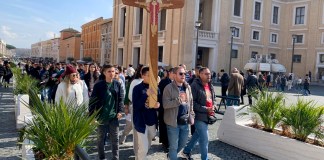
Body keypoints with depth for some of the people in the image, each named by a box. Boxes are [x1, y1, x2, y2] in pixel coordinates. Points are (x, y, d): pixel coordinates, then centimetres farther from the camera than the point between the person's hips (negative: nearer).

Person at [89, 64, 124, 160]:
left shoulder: (117, 84, 1)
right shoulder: (98, 85, -6)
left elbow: (121, 99, 5)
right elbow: (93, 100, -5)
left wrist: (120, 111, -6)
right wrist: (91, 115, -8)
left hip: (114, 116, 1)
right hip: (102, 116, -1)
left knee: (115, 139, 8)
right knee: (101, 139, 14)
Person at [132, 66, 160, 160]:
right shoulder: (137, 88, -11)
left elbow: (159, 101, 12)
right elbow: (135, 106, -19)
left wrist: (158, 105, -12)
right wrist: (146, 95, -29)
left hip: (152, 121, 6)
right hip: (141, 122, -5)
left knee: (147, 146, 22)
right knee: (143, 149, -6)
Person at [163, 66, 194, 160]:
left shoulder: (188, 87, 7)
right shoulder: (169, 88, -12)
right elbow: (165, 104, -18)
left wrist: (191, 116, 10)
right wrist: (179, 100, -27)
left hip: (185, 122, 6)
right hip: (173, 122, -6)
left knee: (183, 143, 22)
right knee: (174, 146, 6)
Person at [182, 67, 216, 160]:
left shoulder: (210, 86, 8)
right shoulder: (195, 86, -16)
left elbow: (214, 98, 22)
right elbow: (192, 103, -20)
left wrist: (214, 105, 0)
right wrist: (206, 109, -21)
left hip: (207, 116, 8)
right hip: (199, 116, -8)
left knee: (197, 135, 21)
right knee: (204, 139, -2)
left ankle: (186, 151, 40)